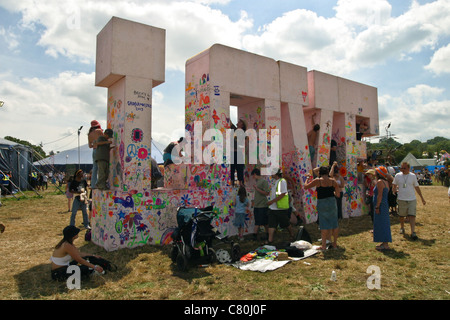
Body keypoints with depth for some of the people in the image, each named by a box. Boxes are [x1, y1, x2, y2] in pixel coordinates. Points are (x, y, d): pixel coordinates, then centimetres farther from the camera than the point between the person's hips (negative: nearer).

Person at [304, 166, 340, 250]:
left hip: (322, 203, -3)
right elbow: (338, 194, 6)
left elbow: (305, 187, -1)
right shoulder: (333, 181, 1)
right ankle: (335, 243, 27)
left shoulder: (318, 181, -8)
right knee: (334, 223, 15)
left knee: (324, 225, 4)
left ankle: (324, 245, 7)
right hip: (332, 202, 3)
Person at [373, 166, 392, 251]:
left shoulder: (380, 181, -15)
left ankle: (385, 245, -3)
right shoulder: (385, 181, 14)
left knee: (381, 223, -6)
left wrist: (377, 207, -19)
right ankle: (385, 243, 21)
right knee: (384, 223, 14)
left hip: (381, 205, -10)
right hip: (385, 204, 10)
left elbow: (380, 195, -20)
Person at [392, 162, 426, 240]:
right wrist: (395, 191, -1)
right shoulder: (397, 176, 1)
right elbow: (394, 185, 15)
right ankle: (402, 228, 34)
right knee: (401, 215, 12)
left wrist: (422, 198, 10)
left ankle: (413, 232, -8)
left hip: (412, 199, -1)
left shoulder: (413, 176, 2)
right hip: (401, 199, 1)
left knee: (412, 216, -8)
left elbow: (417, 187, 9)